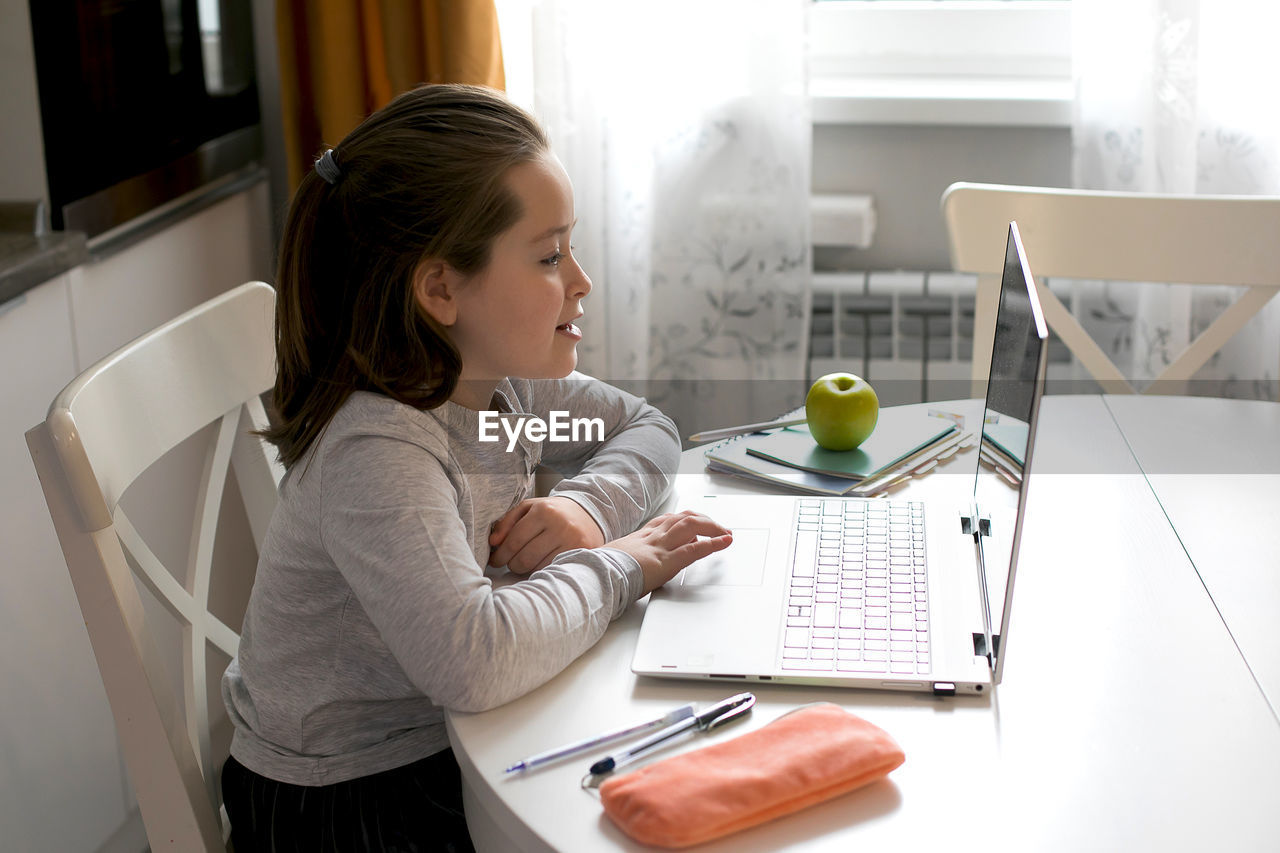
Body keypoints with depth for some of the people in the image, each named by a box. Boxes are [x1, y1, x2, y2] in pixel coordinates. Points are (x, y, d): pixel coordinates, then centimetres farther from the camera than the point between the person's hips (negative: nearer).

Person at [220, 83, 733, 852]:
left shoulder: (498, 380, -4)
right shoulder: (379, 453, -29)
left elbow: (648, 428, 11)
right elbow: (473, 658, -42)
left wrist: (589, 504, -11)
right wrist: (612, 566, -25)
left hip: (448, 746, 7)